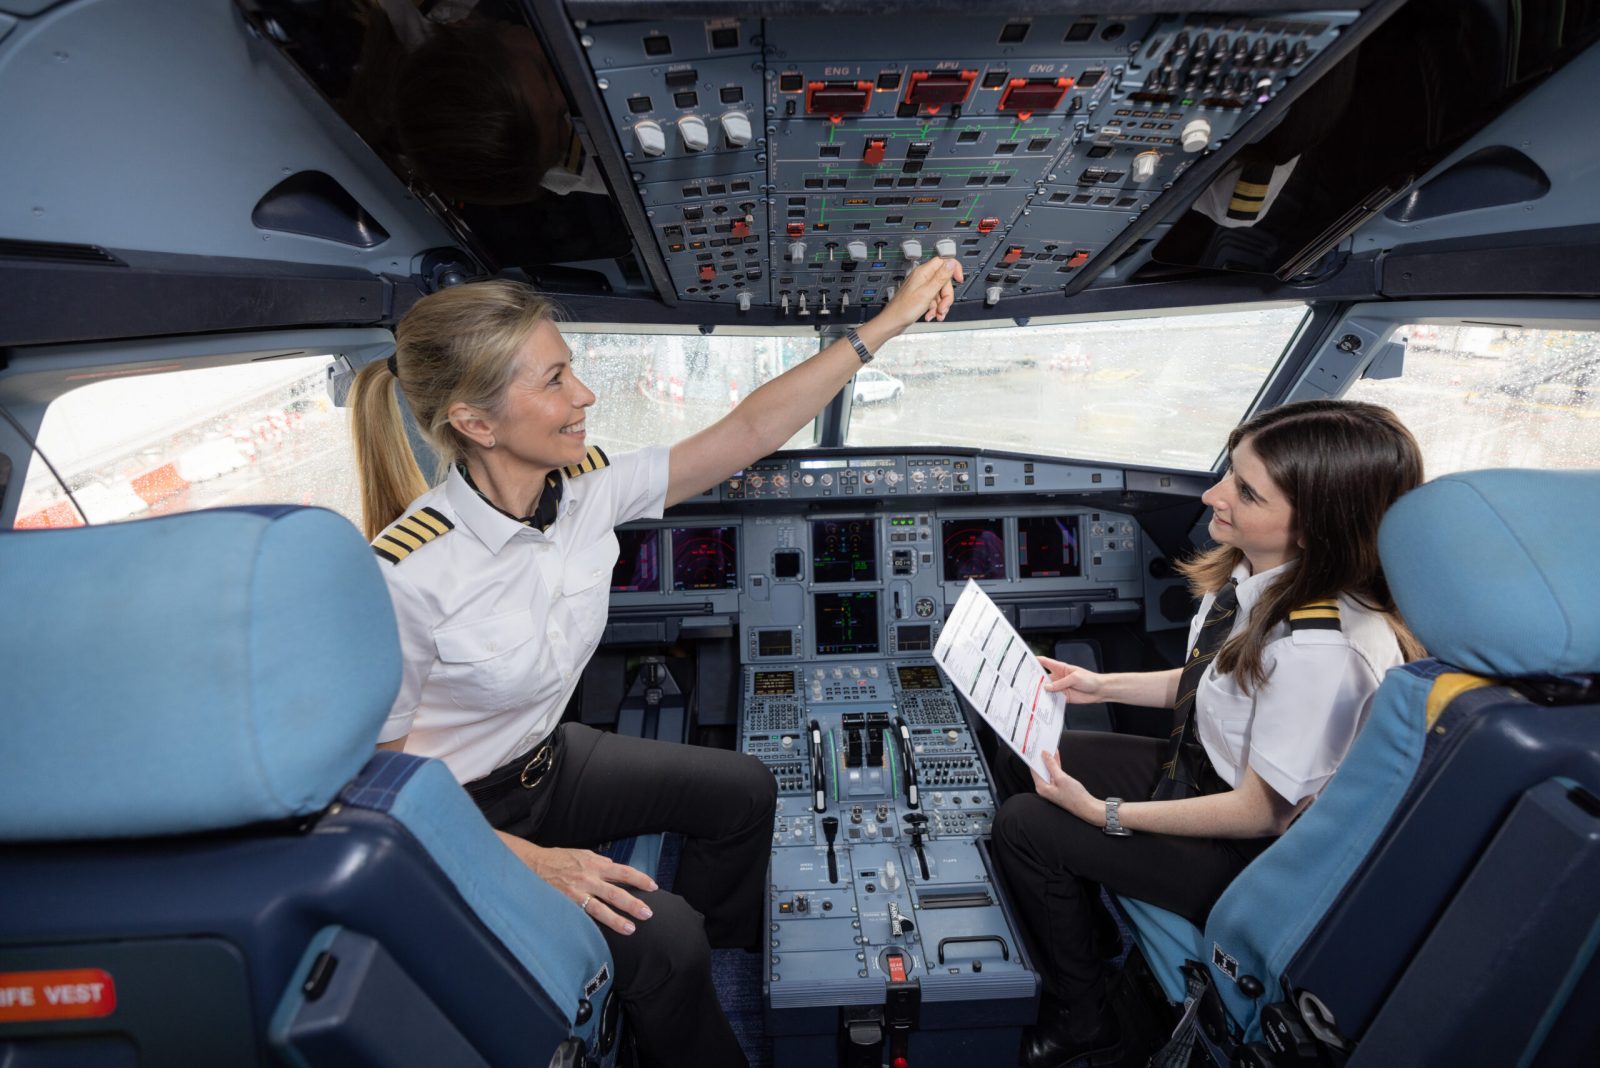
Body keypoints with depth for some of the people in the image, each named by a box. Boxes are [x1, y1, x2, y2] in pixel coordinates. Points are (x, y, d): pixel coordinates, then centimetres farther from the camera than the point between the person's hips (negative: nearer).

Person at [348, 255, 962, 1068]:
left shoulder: (587, 486, -16)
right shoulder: (404, 573, -32)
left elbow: (746, 433, -16)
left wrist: (886, 324, -16)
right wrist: (529, 860, -26)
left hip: (548, 760, 7)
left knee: (742, 790, 8)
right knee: (661, 936, -18)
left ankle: (718, 967, 35)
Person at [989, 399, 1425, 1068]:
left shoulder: (1322, 651, -36)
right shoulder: (1252, 573, -11)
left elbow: (1262, 812, -24)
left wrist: (1104, 813, -19)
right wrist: (1104, 684, 2)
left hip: (1253, 852, -8)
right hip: (1196, 764, 8)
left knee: (1024, 825, -11)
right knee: (1019, 760, 7)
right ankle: (1091, 932, 29)